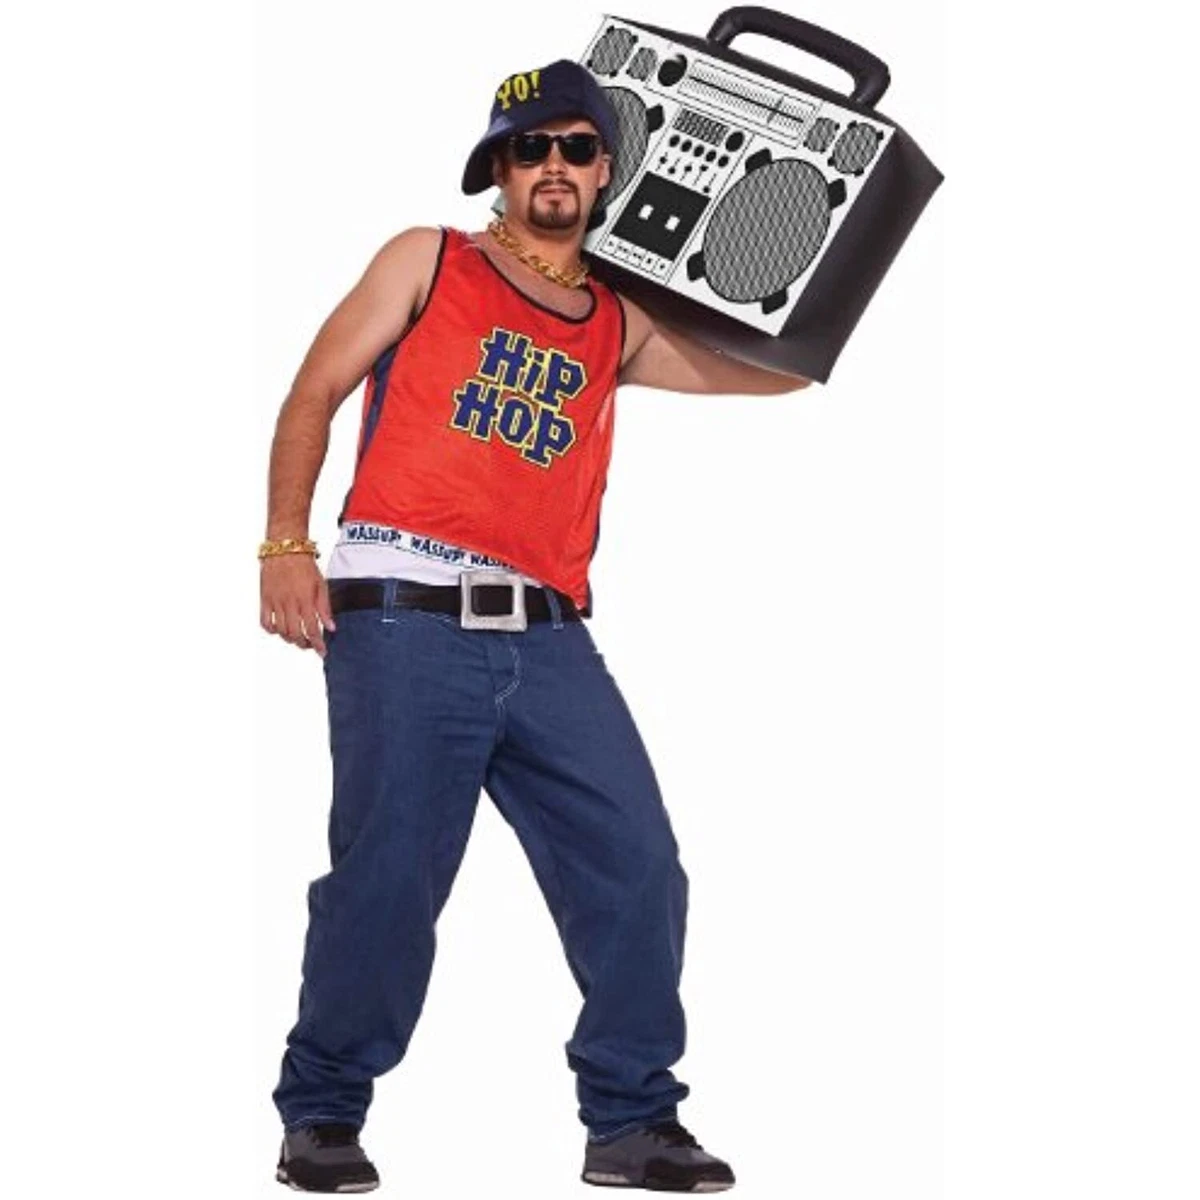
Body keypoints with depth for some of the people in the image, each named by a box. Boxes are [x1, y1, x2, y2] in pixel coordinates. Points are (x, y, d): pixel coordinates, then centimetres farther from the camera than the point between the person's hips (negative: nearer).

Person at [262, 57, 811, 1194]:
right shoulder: (427, 262, 11)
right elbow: (313, 396, 9)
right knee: (389, 875, -8)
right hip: (404, 618, -4)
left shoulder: (619, 326, 19)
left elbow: (786, 364, 21)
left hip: (547, 635, 4)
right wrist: (287, 544, -2)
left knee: (636, 867, -1)